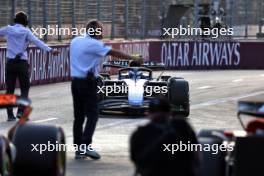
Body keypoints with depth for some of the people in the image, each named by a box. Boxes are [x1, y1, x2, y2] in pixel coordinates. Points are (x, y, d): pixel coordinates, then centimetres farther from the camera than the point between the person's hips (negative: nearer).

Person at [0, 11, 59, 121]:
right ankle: (21, 111, -4)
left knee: (10, 89, 6)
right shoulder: (26, 32, -4)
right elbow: (37, 42, -18)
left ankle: (10, 114, 5)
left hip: (10, 62, 2)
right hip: (22, 63, -2)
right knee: (24, 88, 9)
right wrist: (50, 50, -26)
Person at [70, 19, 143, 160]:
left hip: (75, 81, 7)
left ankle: (79, 149, 6)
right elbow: (114, 53, -11)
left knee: (78, 116, 8)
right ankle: (85, 145, -18)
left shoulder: (75, 41, 11)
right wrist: (133, 58, -6)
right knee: (92, 115, -6)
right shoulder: (93, 44, -11)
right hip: (88, 82, -7)